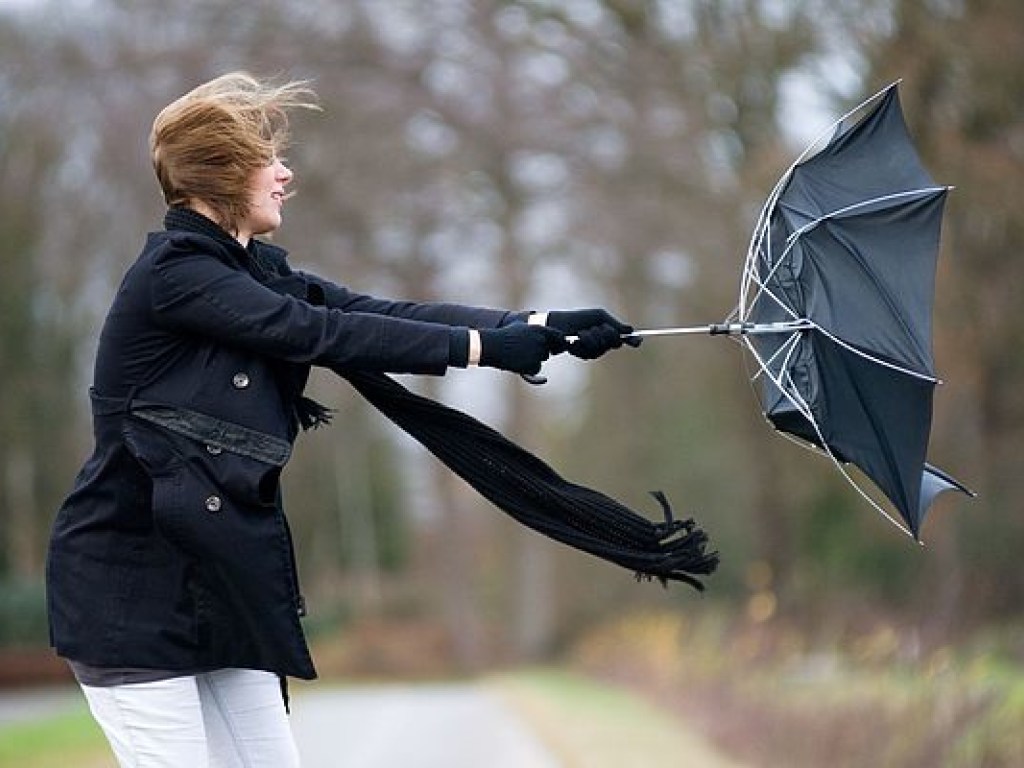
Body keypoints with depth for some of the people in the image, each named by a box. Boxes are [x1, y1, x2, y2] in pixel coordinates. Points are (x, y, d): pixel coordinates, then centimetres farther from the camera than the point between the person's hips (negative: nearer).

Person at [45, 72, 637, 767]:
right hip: (132, 585, -8)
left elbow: (384, 313, 2)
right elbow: (321, 334, -21)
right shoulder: (172, 273, -15)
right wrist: (482, 345, -20)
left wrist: (539, 328, -7)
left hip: (217, 576, 9)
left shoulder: (256, 273, 11)